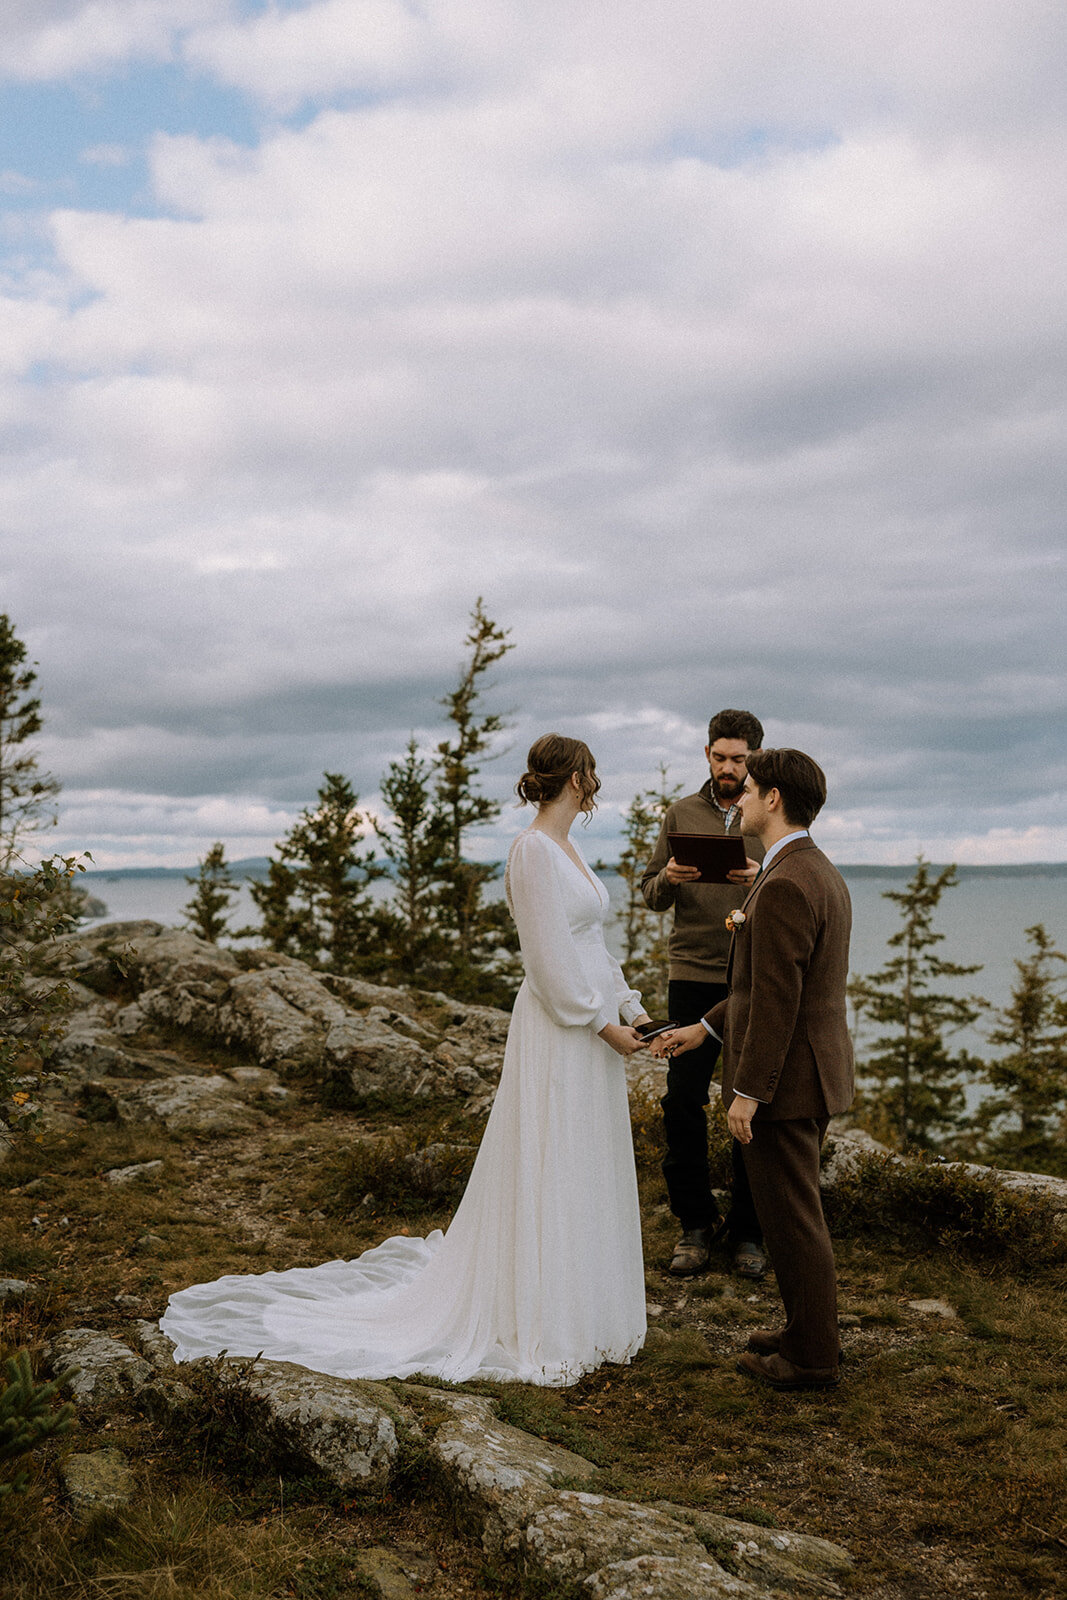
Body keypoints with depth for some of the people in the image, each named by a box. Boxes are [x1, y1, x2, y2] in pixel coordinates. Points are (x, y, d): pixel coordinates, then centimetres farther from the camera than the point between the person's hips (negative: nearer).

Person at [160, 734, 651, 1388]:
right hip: (557, 1033, -9)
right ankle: (539, 1327, 11)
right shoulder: (533, 849, -17)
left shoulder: (571, 850, 13)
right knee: (545, 1175, 0)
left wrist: (631, 1009, 9)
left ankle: (579, 1311, 30)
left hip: (595, 1028, 10)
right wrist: (602, 1024, -15)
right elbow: (549, 960, -20)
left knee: (585, 1177, 17)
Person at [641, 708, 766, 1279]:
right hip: (692, 977, 1)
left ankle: (747, 1231, 16)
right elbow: (650, 895, 10)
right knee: (682, 1102, -1)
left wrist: (763, 880, -19)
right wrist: (669, 879, -12)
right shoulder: (681, 813, 9)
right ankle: (696, 1222, 16)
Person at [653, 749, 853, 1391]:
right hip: (816, 1072, 10)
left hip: (784, 1079, -10)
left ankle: (810, 1357, 15)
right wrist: (704, 1028, 20)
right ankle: (810, 1330, 33)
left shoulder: (785, 886, -22)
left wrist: (747, 1091, -19)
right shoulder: (822, 873, 11)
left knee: (793, 1219, 2)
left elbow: (776, 1000, -24)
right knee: (798, 1211, 21)